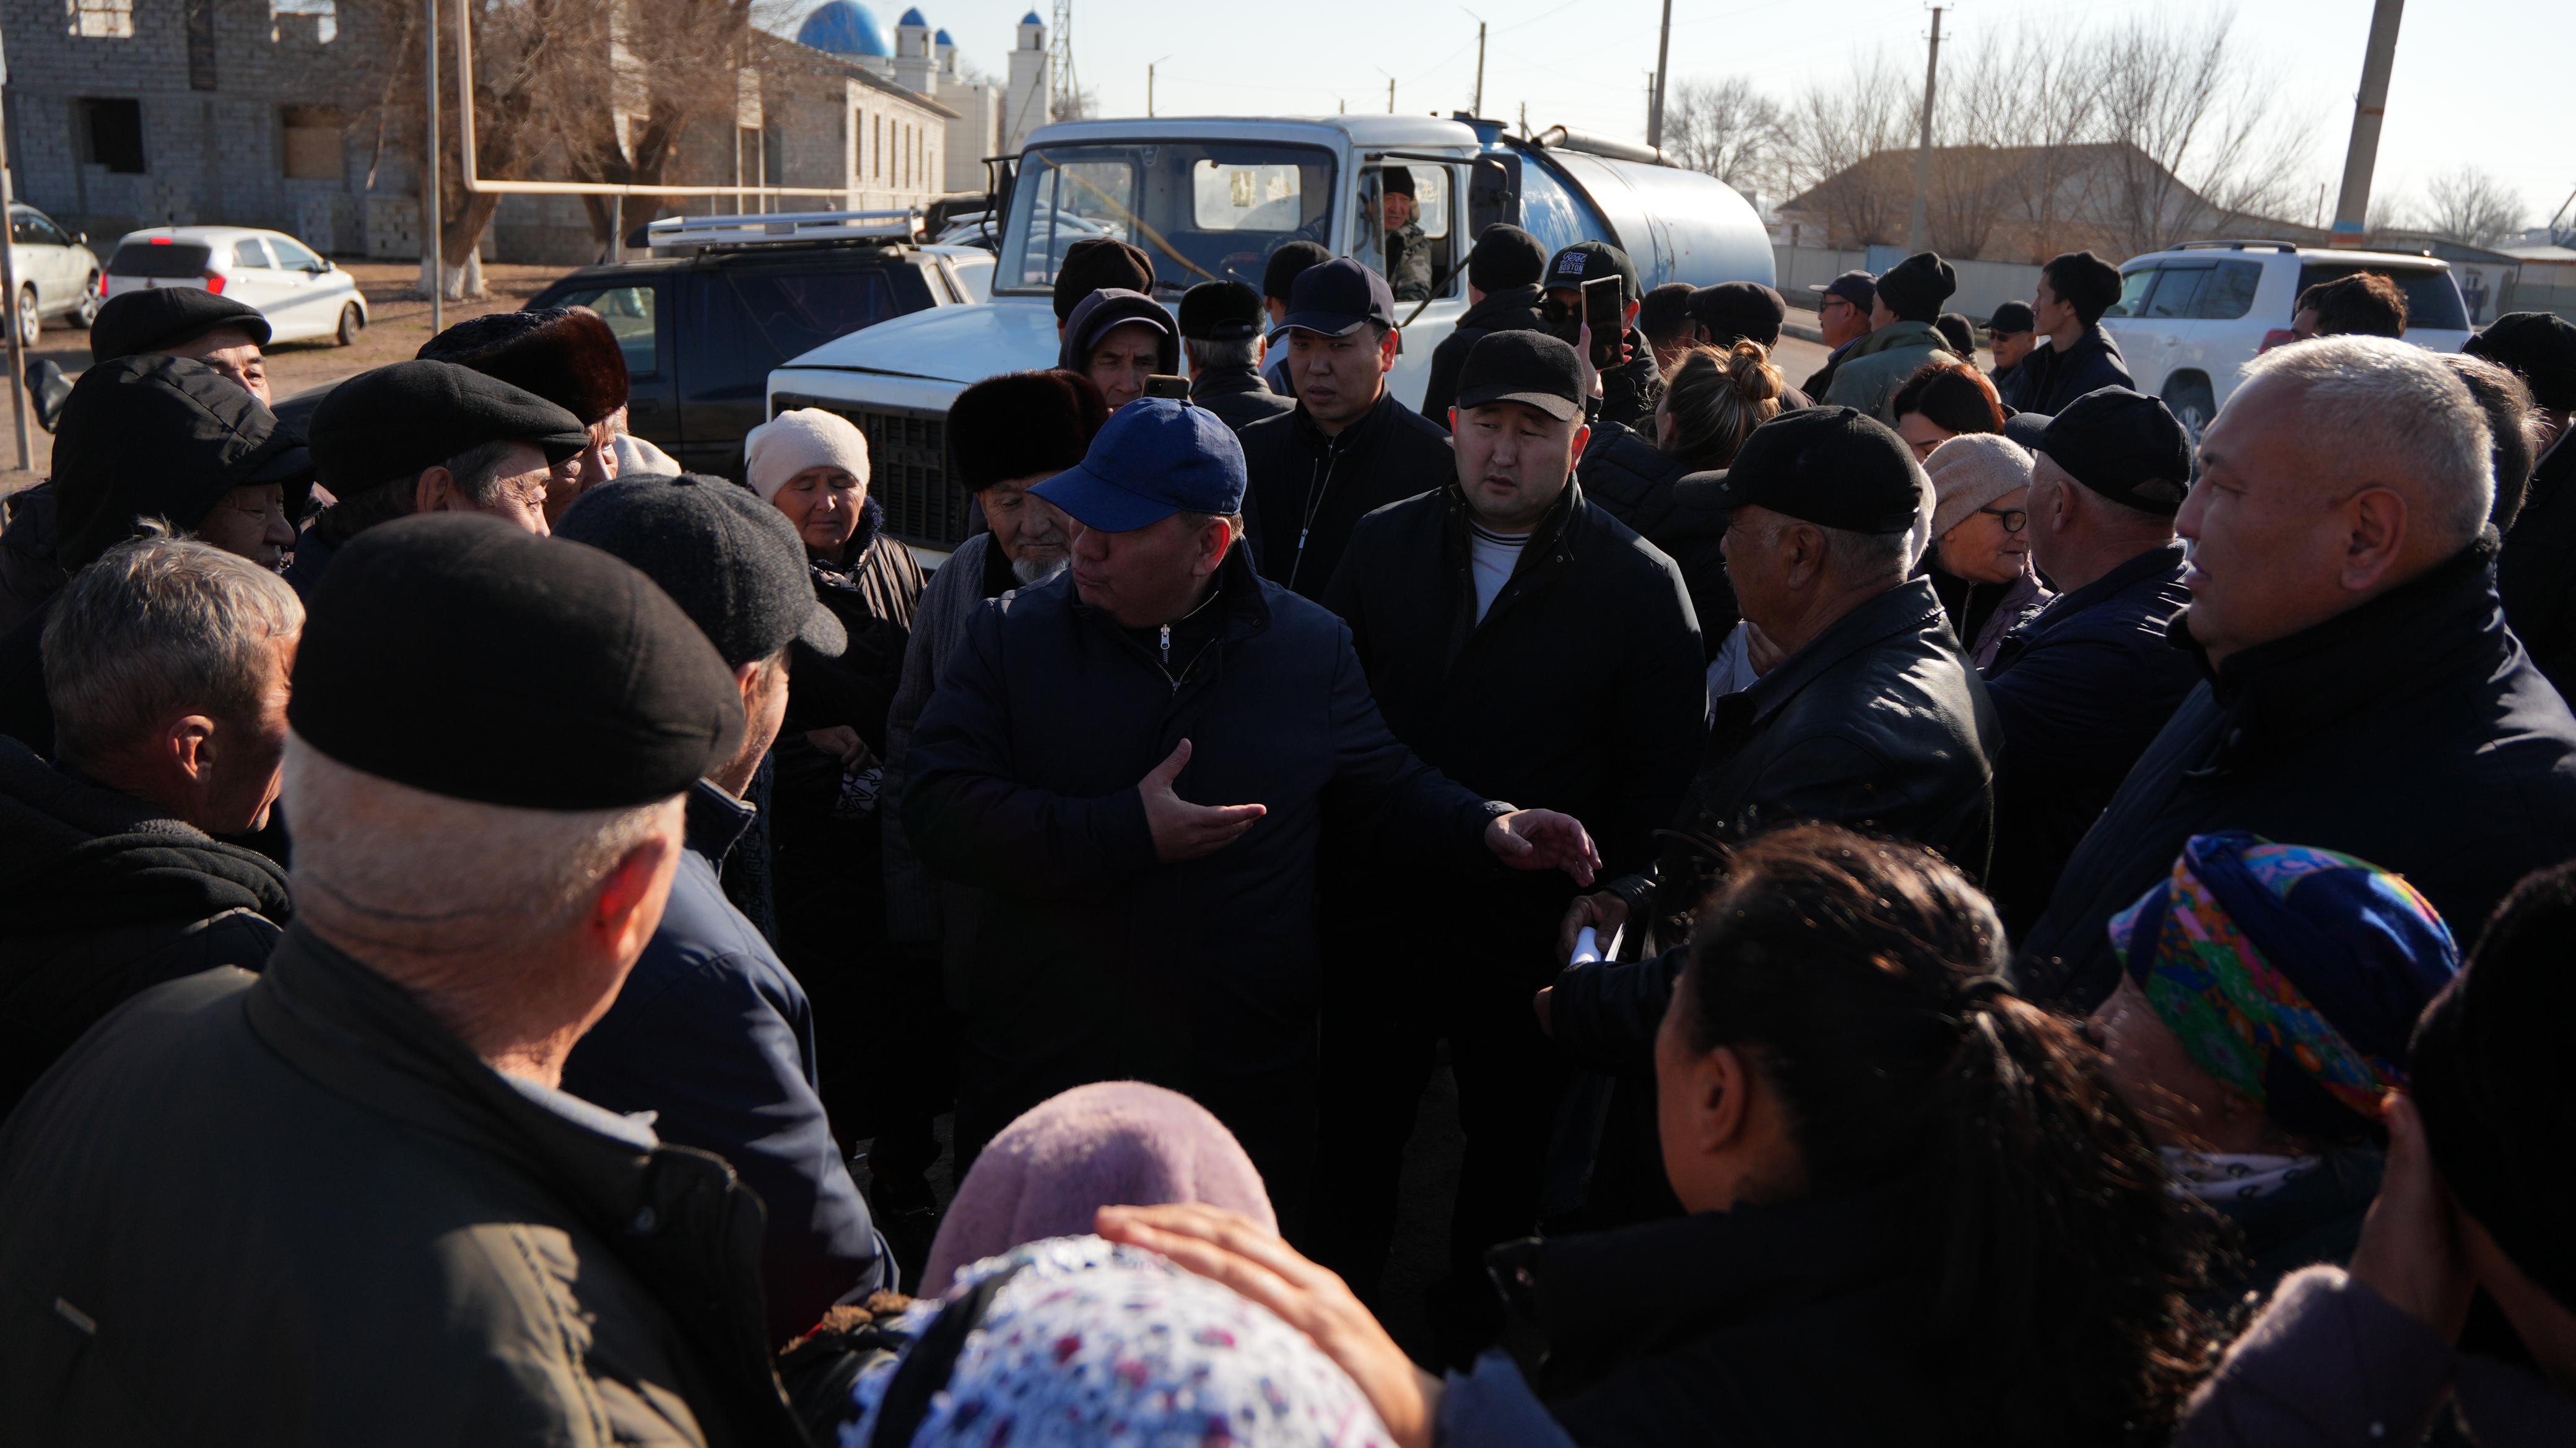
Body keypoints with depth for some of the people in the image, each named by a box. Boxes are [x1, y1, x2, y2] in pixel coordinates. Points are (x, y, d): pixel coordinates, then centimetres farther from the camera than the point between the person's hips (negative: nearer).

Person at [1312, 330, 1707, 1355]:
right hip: (1377, 919, 3)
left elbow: (1666, 779, -8)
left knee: (1509, 1161, 18)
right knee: (1355, 1141, 18)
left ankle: (1474, 1344, 42)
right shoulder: (1384, 545, 0)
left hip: (1533, 941, -2)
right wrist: (1330, 877, 0)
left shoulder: (1642, 584, -9)